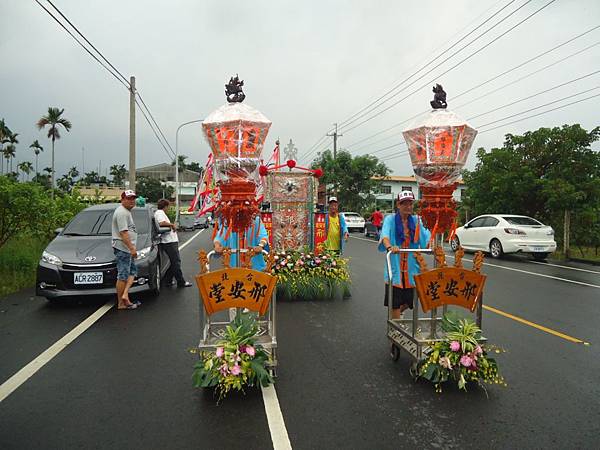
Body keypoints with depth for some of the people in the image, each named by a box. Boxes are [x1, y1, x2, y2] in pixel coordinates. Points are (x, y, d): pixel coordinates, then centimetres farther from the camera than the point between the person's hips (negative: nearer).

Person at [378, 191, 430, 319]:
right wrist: (389, 247, -41)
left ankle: (397, 313, 45)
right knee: (395, 303, 1)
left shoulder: (417, 221, 7)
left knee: (409, 302, 14)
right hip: (395, 268, -3)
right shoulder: (390, 220, -2)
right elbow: (385, 236, -19)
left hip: (412, 268, 3)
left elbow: (427, 239, -3)